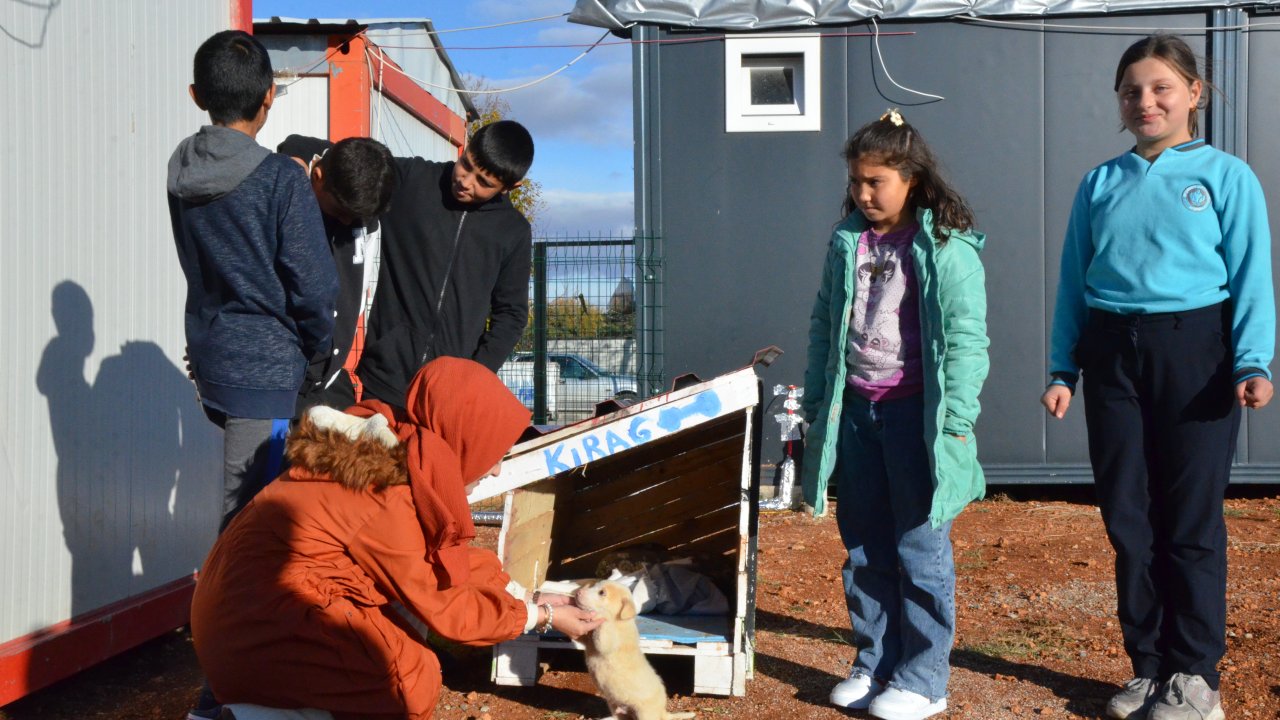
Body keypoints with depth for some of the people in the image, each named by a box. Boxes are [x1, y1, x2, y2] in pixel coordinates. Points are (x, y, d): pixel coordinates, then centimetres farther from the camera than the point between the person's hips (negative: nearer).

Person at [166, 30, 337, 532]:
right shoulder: (281, 180, -16)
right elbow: (312, 285, -14)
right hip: (264, 367, -7)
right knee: (247, 508, -2)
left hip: (208, 356, 7)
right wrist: (316, 347, 4)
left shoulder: (180, 172, 3)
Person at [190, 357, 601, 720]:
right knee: (413, 675, -17)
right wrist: (538, 616, -2)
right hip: (256, 630, -9)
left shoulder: (390, 446, 1)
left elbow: (451, 555, 13)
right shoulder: (387, 500, -24)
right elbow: (440, 606, -12)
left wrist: (522, 595, 11)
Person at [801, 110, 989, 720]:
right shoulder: (847, 242, 8)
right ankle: (872, 664, 26)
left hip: (916, 411, -6)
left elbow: (966, 338, -11)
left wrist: (956, 423, -15)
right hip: (855, 410, 6)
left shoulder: (946, 247, -10)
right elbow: (824, 323, 14)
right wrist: (815, 403, 13)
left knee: (921, 550, 3)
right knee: (864, 548, 13)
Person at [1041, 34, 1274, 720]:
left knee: (1191, 520, 1)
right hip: (1112, 355, 4)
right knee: (1128, 517, 8)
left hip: (1193, 348, -3)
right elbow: (1073, 280, 12)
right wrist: (1062, 369, 6)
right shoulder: (1100, 183, 12)